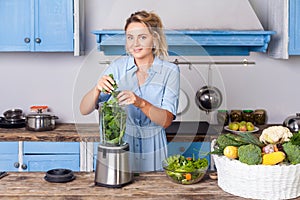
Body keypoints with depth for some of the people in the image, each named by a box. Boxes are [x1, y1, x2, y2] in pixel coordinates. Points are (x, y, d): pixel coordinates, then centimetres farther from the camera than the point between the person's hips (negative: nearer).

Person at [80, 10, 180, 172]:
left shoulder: (170, 71, -6)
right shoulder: (118, 66, -3)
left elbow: (166, 120, -14)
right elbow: (84, 110, -6)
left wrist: (141, 103, -31)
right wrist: (97, 89, -26)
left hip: (152, 154, -1)